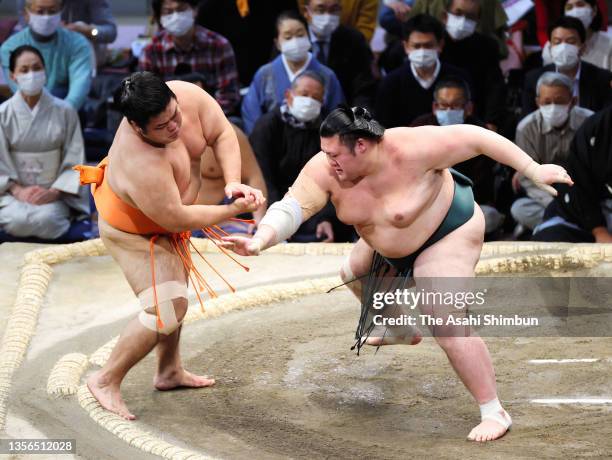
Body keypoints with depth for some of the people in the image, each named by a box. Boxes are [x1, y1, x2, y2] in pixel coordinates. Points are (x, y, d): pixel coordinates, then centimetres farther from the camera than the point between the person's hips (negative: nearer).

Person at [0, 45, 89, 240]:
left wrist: (53, 192, -13)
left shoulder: (64, 111, 0)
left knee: (45, 219, -33)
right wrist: (18, 190, -14)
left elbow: (74, 161, 0)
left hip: (56, 192, -1)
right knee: (18, 221, -31)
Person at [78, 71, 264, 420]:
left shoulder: (187, 95, -29)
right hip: (133, 232, -9)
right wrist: (235, 209, -26)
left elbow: (222, 133, -14)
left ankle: (170, 371, 43)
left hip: (165, 223, 9)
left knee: (176, 289, 23)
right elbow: (177, 219, -32)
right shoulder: (142, 167, -44)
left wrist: (233, 182, -29)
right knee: (167, 309, -14)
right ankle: (107, 381, 2)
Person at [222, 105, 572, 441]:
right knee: (355, 275, 27)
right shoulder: (325, 172, -22)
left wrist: (533, 170, -29)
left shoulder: (409, 150, -37)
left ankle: (495, 413, -8)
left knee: (449, 327, -18)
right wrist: (260, 240, -51)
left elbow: (475, 138, -30)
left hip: (447, 233, -8)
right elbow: (290, 209, -30)